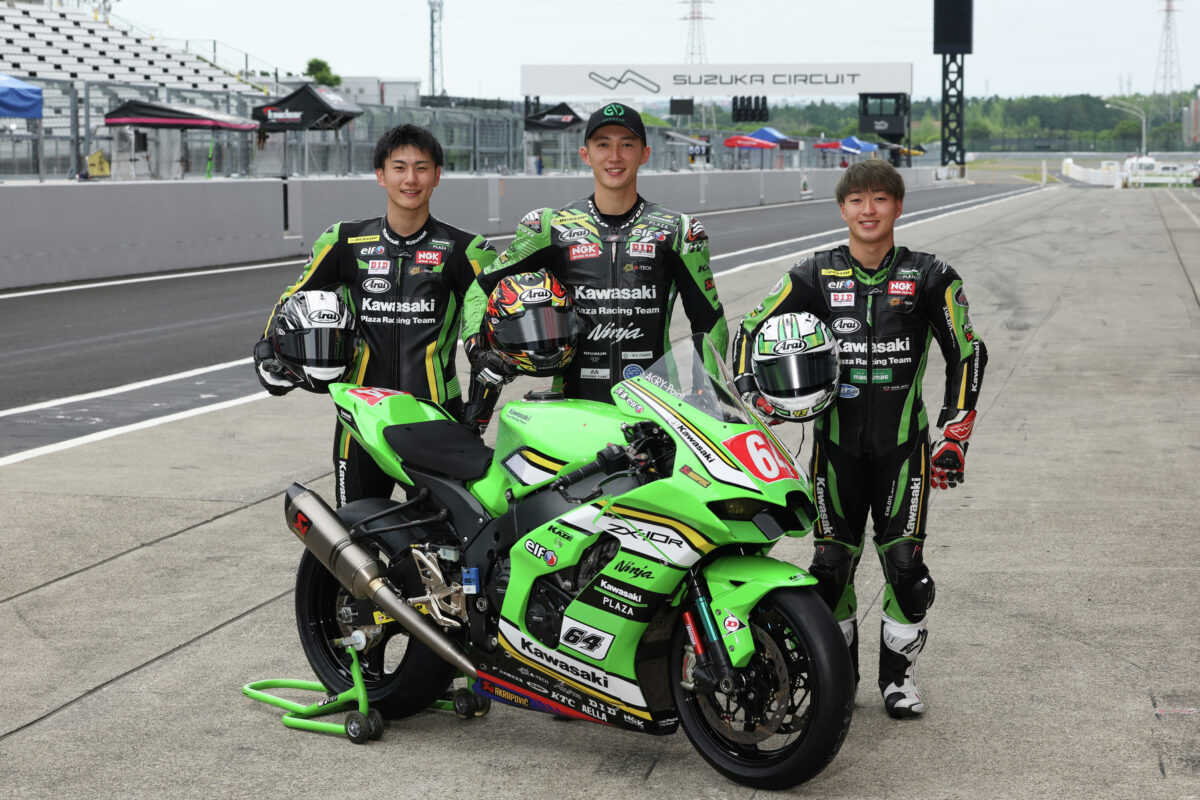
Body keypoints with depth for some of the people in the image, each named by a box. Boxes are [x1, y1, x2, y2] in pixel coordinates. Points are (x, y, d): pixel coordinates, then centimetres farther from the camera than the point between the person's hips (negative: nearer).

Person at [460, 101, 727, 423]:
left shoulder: (677, 231, 10)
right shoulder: (552, 227, 10)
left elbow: (709, 322, 13)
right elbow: (483, 286, 17)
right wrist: (477, 347, 0)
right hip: (573, 403, 0)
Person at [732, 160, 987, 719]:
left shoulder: (930, 277, 2)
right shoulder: (816, 276, 4)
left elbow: (966, 353, 6)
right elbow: (751, 330, 9)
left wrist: (955, 437, -1)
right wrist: (752, 396, -6)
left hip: (903, 443, -1)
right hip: (836, 442, 1)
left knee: (904, 560, -6)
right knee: (832, 561, 2)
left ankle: (898, 674, 12)